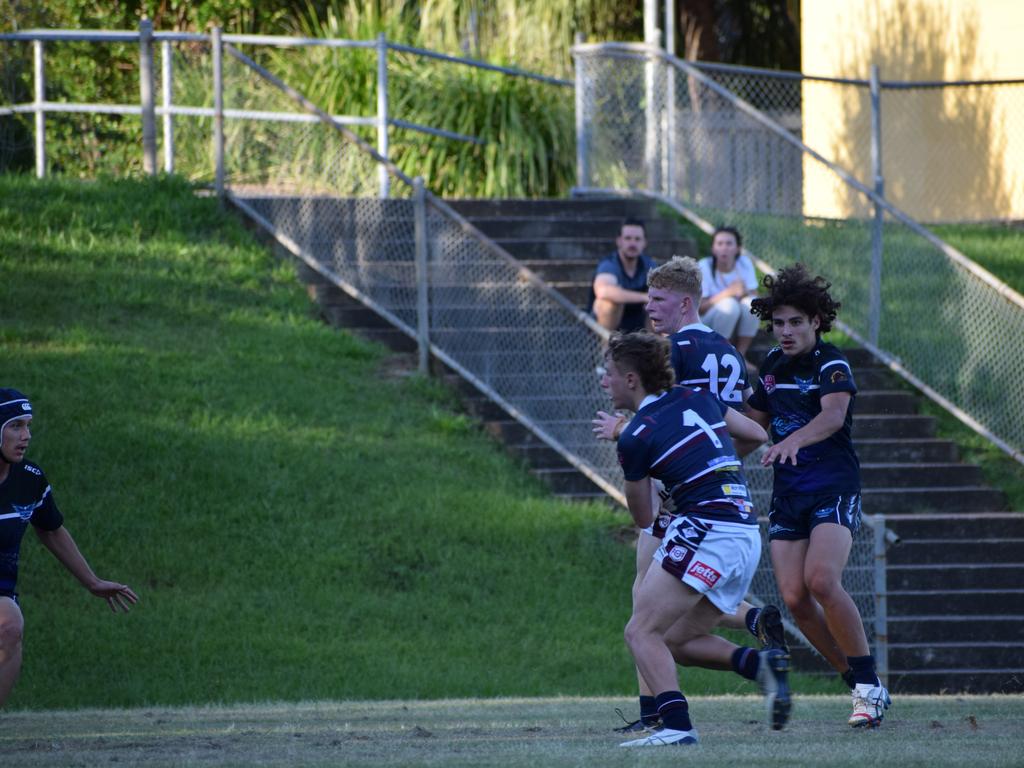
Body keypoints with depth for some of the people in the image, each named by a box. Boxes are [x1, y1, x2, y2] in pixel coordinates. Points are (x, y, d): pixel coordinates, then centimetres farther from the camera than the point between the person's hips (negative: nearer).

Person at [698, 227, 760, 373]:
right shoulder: (704, 266, -18)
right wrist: (727, 293, -34)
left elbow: (754, 295, -8)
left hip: (737, 323, 4)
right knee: (730, 304, -32)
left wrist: (745, 292, -32)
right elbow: (699, 307, -22)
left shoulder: (745, 263, -7)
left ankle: (740, 357, -14)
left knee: (751, 302, -26)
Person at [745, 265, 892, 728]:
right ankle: (863, 686, 6)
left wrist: (793, 441, -47)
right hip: (787, 495, 7)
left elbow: (833, 414, -31)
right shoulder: (773, 365, 11)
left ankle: (870, 685, -14)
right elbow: (756, 420, 29)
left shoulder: (832, 365, -11)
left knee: (821, 581, -26)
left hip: (834, 487, -7)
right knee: (794, 598, -7)